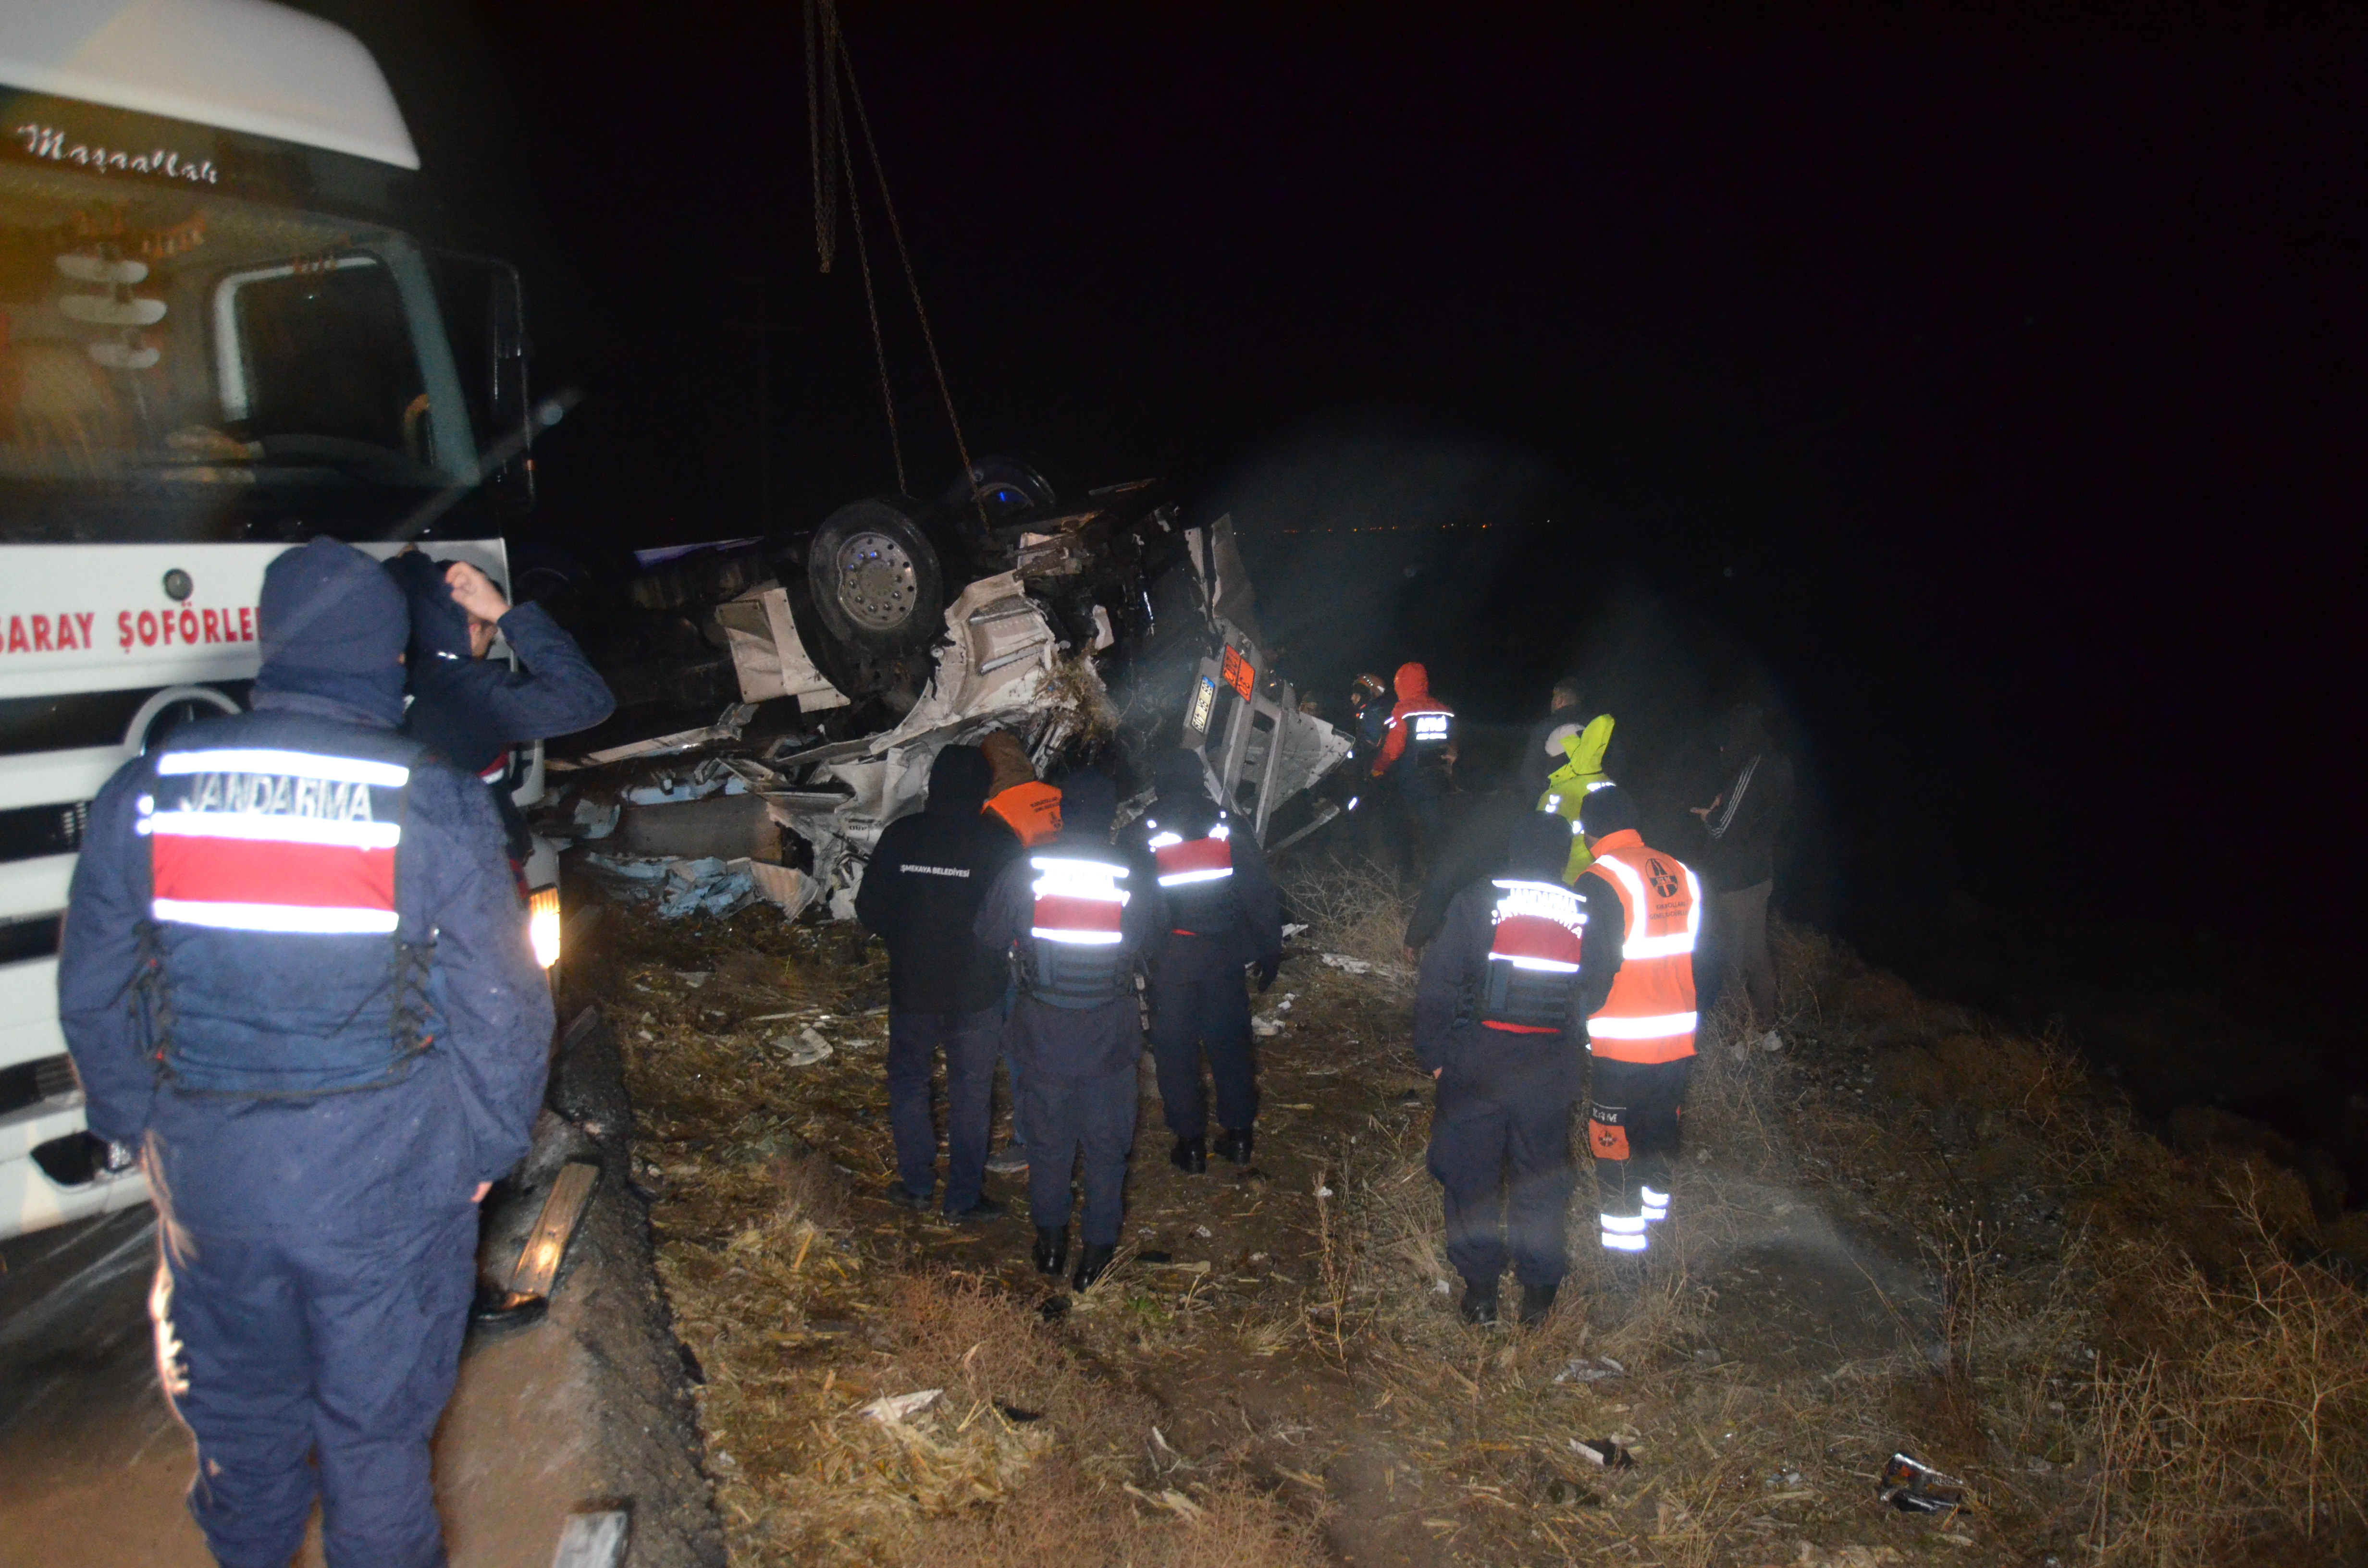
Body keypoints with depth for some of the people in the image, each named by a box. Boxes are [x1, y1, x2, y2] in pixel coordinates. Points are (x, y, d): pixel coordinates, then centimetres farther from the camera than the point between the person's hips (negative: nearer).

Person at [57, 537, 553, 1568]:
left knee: (240, 1409, 25)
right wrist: (486, 1147, 4)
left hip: (207, 1175, 3)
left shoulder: (145, 796, -4)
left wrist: (144, 1128, 19)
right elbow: (502, 1005, -10)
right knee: (377, 1418, 14)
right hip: (388, 1175, -3)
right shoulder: (435, 807, -13)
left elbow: (93, 996, 5)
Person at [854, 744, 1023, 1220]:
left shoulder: (900, 835, -6)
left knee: (908, 1083, 20)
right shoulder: (999, 841, -12)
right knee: (970, 1095, 10)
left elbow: (869, 908, -1)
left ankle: (916, 1184, 26)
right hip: (975, 993, -2)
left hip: (911, 988, 2)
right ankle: (964, 1197, 16)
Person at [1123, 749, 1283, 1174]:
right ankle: (1239, 1133, 21)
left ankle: (1191, 1143, 12)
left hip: (1169, 961, -2)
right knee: (1229, 1041, 14)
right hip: (1224, 955, 2)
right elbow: (1261, 894, 1)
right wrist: (1270, 947, 8)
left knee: (1176, 1049, 8)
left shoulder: (1141, 836, -5)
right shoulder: (1229, 827, -1)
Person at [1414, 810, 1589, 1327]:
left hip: (1477, 1066, -2)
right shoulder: (1584, 912, 0)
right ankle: (1538, 1290, 24)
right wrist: (1577, 1066, 14)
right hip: (1549, 1071, 2)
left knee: (1470, 1174, 12)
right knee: (1541, 1178, 15)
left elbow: (1437, 981, -8)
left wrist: (1432, 1052, 1)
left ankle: (1479, 1289, 20)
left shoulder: (1478, 900, -6)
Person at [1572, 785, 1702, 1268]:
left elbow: (1593, 969, -18)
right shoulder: (1683, 875, 6)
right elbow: (1705, 960, 12)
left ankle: (1622, 1263, 12)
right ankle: (1653, 1232, 38)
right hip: (1681, 1043, 7)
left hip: (1623, 1047, -6)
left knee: (1616, 1154, 5)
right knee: (1662, 1139, 23)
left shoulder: (1599, 882, -14)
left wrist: (1580, 1019, -1)